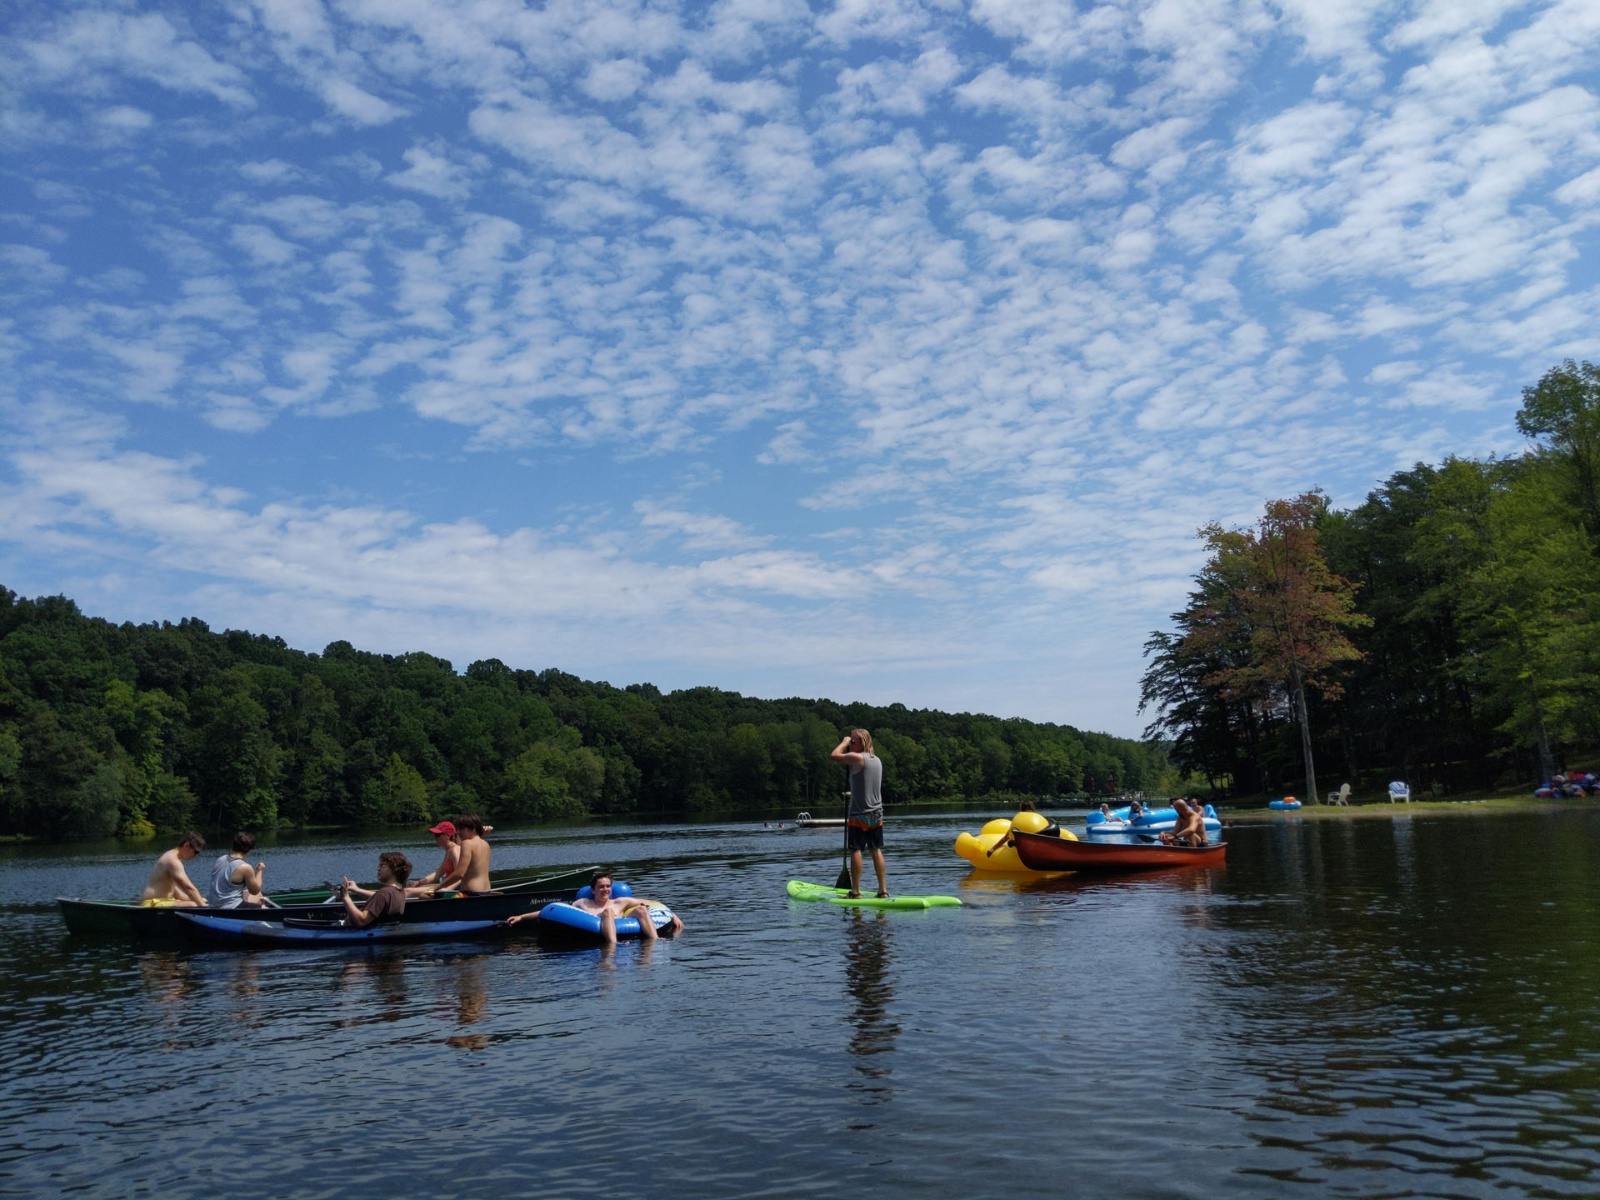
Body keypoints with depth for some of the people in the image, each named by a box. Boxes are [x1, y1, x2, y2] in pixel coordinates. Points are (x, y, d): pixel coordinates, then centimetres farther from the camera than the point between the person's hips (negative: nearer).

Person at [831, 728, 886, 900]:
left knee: (856, 850, -2)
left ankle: (855, 892, -2)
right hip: (877, 814, 7)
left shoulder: (856, 758, -14)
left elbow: (834, 755, -10)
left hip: (859, 815, -7)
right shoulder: (877, 760, 11)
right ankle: (883, 890, 9)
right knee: (876, 850, 10)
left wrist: (845, 742, 4)